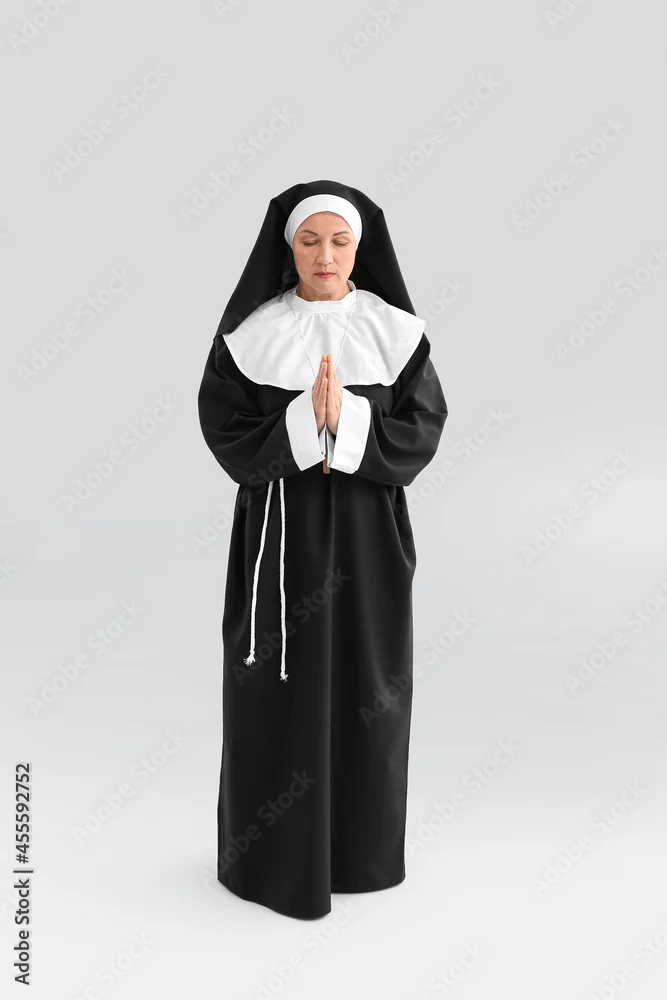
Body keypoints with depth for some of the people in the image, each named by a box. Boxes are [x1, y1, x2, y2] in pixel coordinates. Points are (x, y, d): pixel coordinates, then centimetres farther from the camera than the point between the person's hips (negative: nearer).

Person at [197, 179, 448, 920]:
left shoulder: (395, 330, 0)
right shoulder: (250, 331, -2)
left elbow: (424, 428, -4)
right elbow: (225, 430, -6)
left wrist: (349, 425, -21)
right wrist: (304, 425, -21)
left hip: (368, 530, 1)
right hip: (280, 530, -1)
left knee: (363, 681, 10)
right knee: (278, 686, 4)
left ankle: (360, 843, 30)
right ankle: (273, 850, 23)